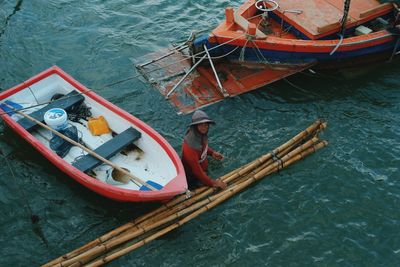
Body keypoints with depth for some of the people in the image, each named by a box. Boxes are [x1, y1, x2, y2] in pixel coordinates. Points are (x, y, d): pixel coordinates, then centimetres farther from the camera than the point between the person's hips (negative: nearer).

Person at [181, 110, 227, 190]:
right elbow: (196, 169, -32)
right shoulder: (190, 146, -39)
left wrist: (212, 152, -5)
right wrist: (212, 183, -26)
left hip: (203, 168, 7)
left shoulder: (201, 134, -15)